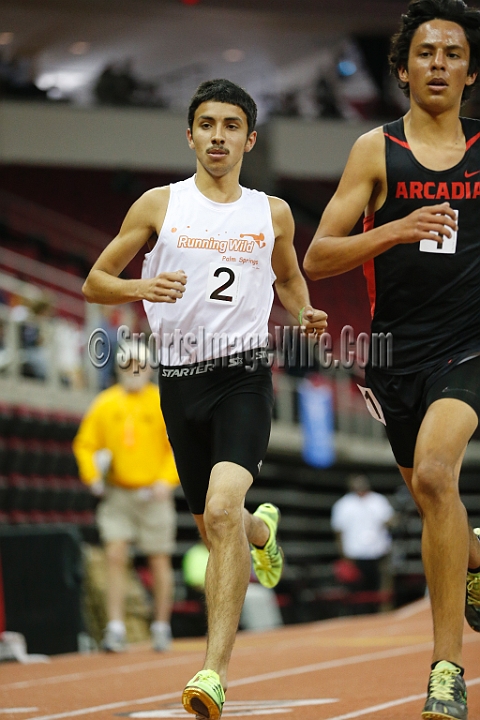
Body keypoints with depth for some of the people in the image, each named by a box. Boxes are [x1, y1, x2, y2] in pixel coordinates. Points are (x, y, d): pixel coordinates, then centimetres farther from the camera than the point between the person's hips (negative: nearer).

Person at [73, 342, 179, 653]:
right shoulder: (104, 404, 4)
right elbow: (85, 444, 10)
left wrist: (168, 479, -14)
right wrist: (92, 475, -5)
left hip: (153, 495, -1)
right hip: (117, 493, 1)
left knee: (159, 561, 5)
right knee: (116, 555, -10)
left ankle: (162, 626, 18)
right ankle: (116, 628, -10)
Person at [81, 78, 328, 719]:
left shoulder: (272, 213, 8)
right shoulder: (160, 205, 4)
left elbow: (289, 278, 27)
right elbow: (94, 282, 7)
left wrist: (304, 313, 5)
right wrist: (141, 288, -14)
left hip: (244, 376, -2)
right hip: (180, 378, 2)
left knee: (221, 510, -23)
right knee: (215, 527, 13)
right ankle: (262, 529, 53)